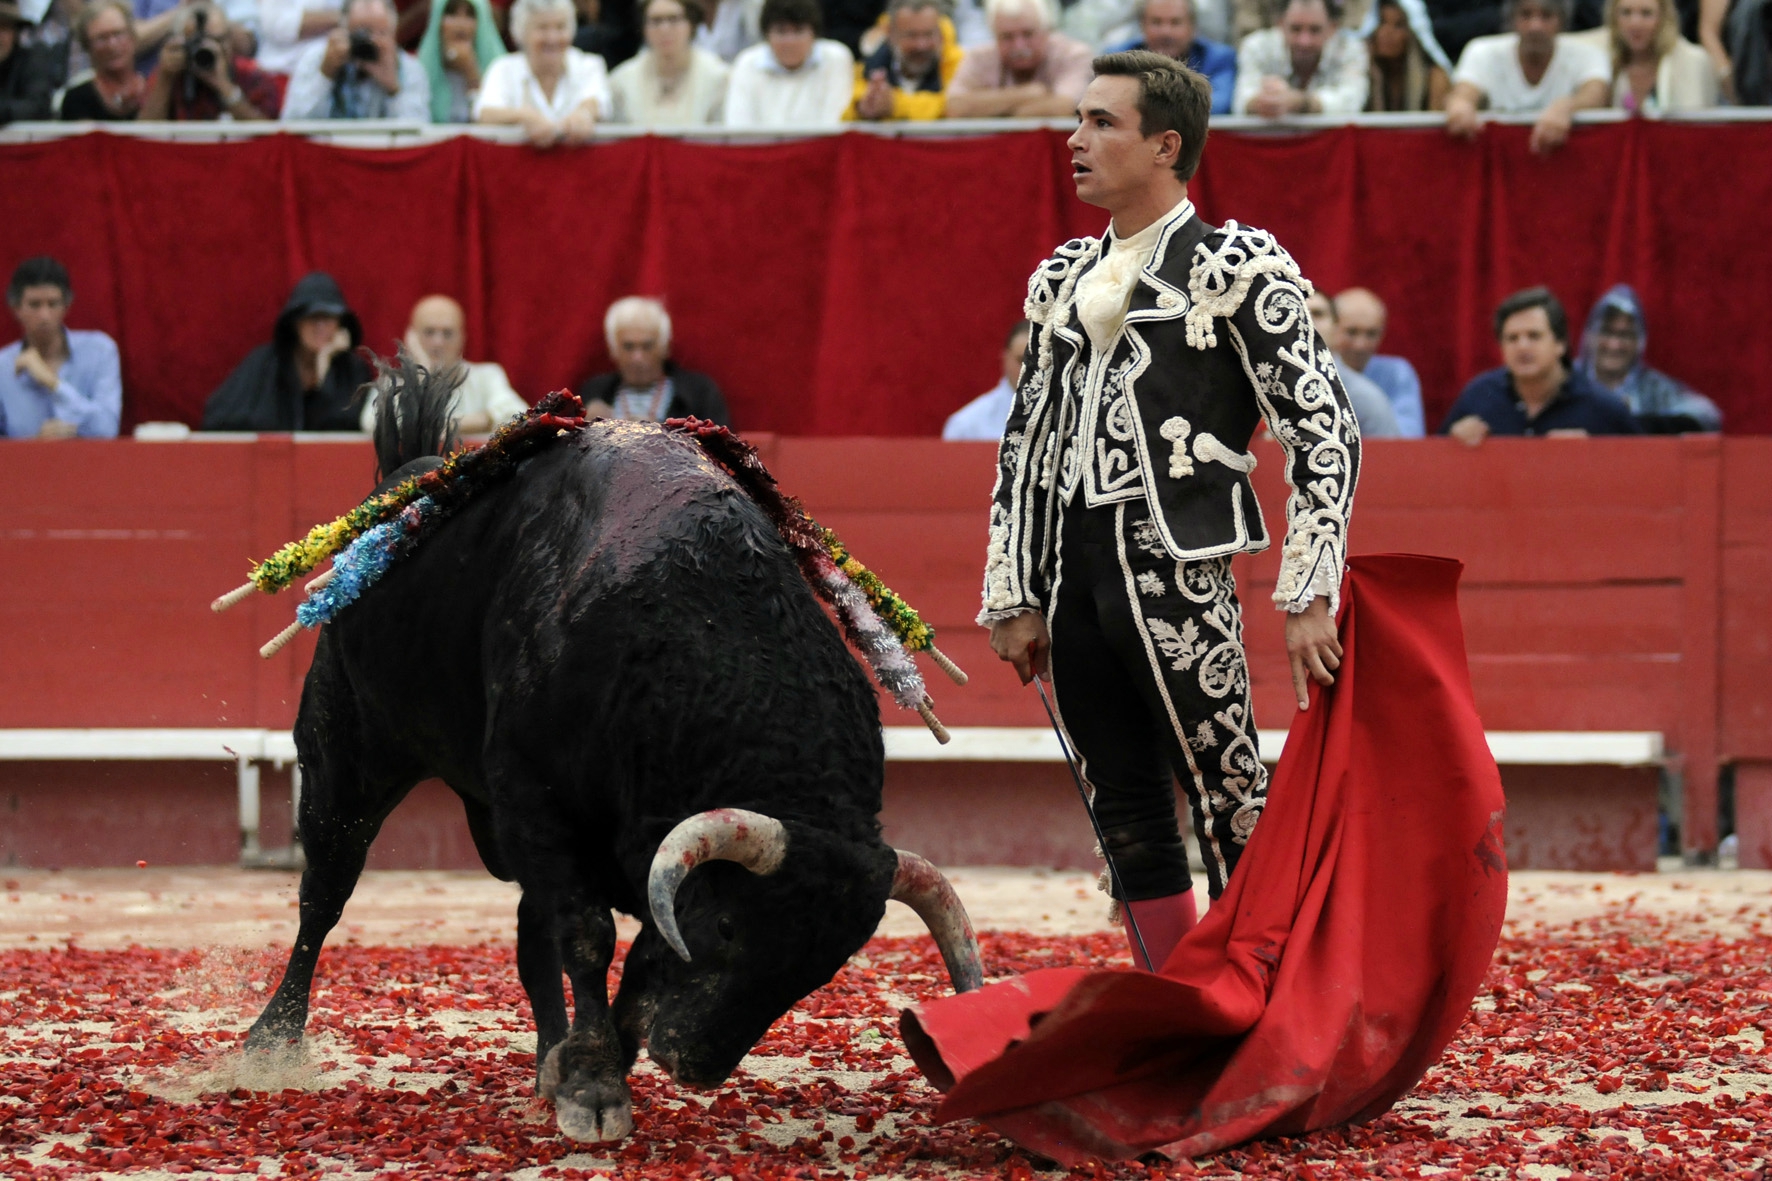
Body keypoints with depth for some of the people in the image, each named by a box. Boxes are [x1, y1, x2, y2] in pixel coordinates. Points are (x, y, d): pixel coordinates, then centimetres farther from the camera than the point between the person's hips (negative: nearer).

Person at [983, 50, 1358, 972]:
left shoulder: (1235, 268, -1)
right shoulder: (1064, 279, 18)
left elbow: (1323, 432, -7)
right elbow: (1024, 445, 21)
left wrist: (1309, 597, -14)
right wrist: (1015, 599, 14)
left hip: (1176, 572, -6)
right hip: (1073, 577, 7)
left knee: (1234, 815, -7)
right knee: (1128, 826, 8)